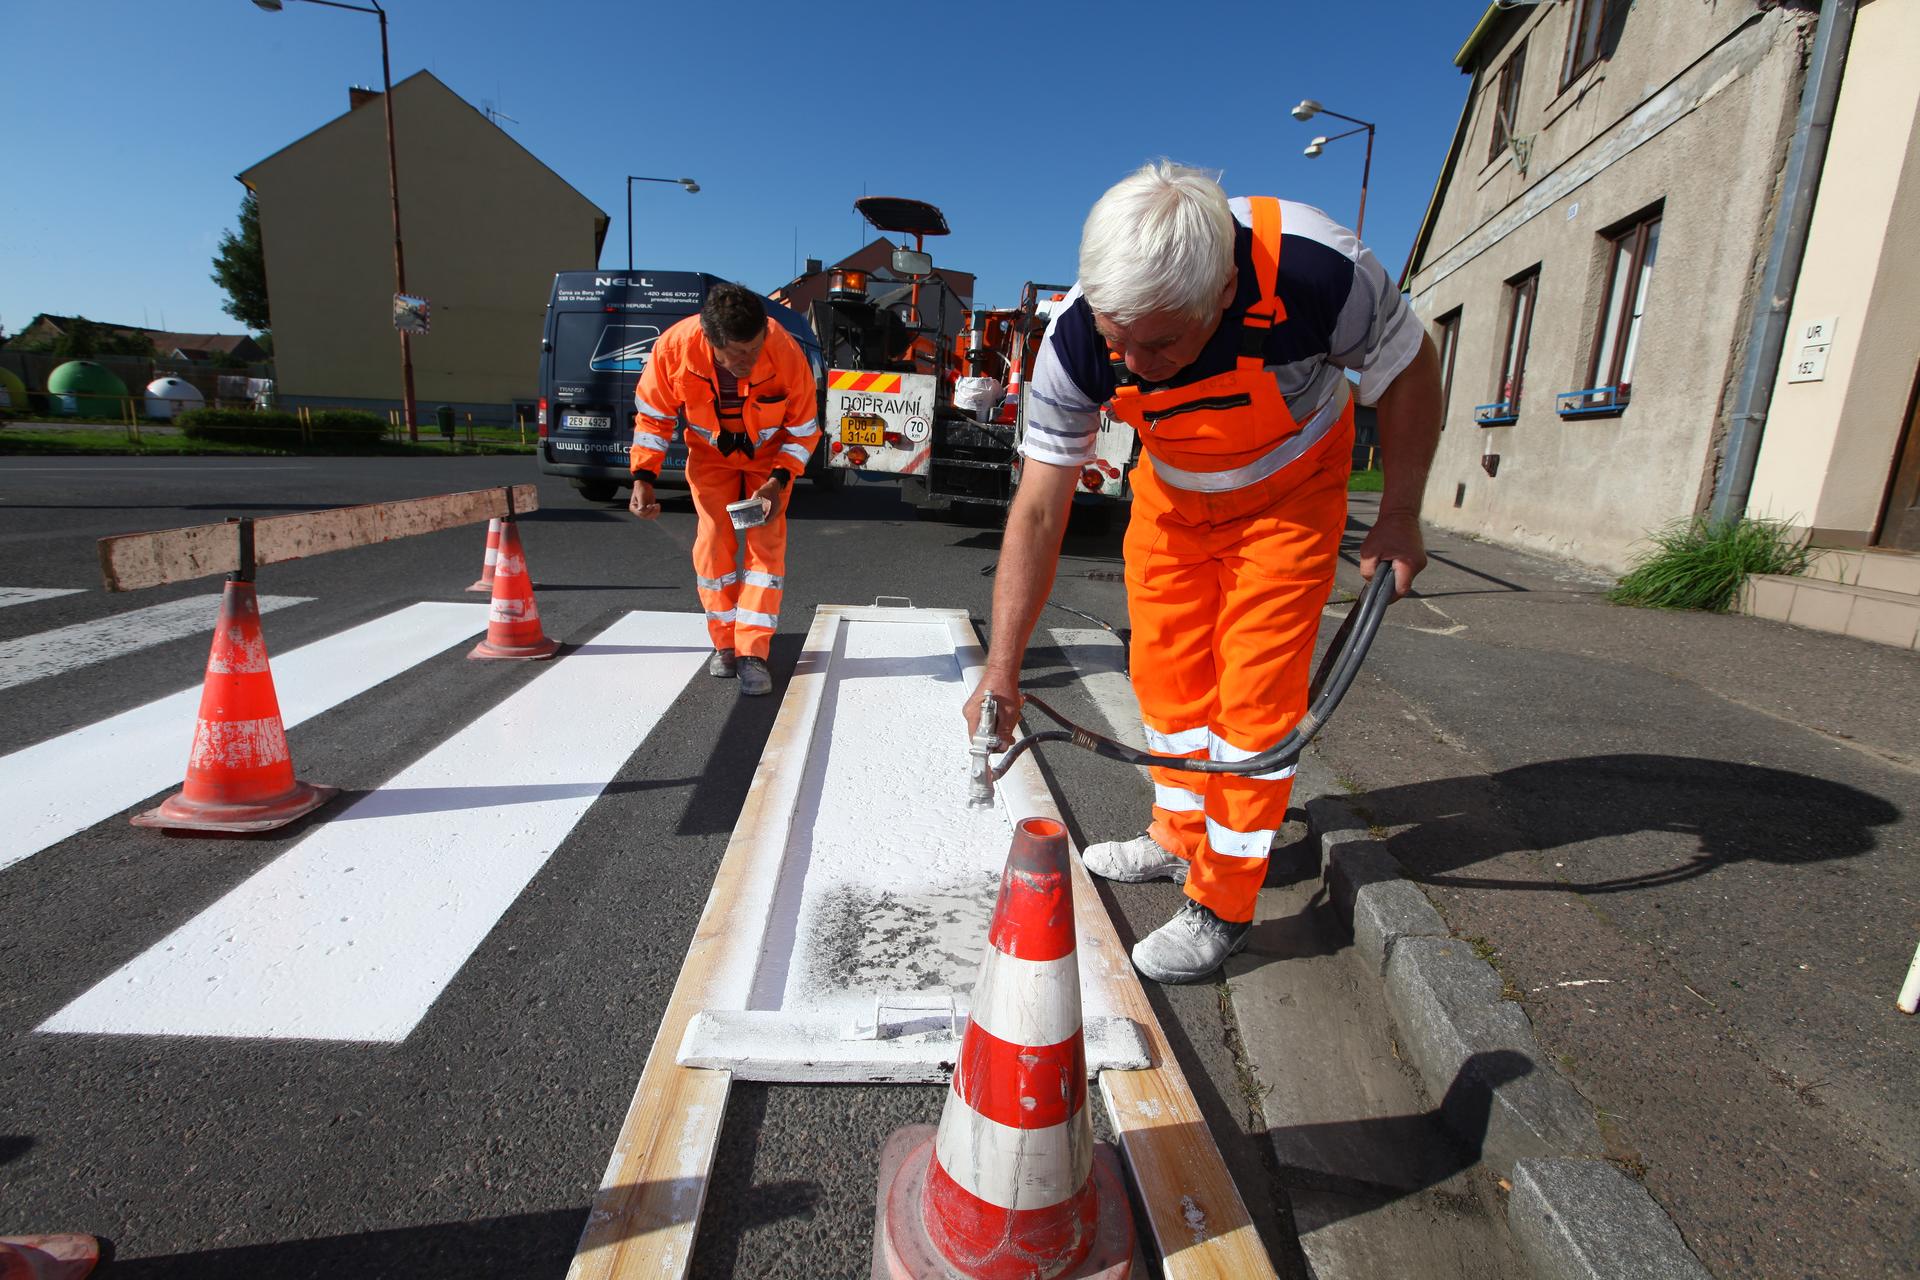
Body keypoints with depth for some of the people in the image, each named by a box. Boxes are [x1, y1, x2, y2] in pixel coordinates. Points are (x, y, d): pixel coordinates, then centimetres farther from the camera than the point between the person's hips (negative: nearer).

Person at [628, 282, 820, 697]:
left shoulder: (787, 356, -33)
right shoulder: (673, 348, -30)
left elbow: (804, 431, -17)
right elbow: (653, 416, -12)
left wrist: (779, 481, -28)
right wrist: (643, 477, -21)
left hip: (770, 453, -1)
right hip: (710, 453, 1)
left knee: (766, 542, -12)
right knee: (714, 540, -7)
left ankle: (752, 653, -9)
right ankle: (724, 643, 10)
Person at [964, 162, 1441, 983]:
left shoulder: (1314, 270, -35)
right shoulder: (1078, 341, -28)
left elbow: (1408, 371, -14)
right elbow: (1038, 510, -24)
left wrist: (1399, 514, -11)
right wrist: (1002, 666, -26)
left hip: (1289, 495, -3)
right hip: (1170, 496, 3)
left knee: (1254, 692, -7)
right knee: (1166, 673, 8)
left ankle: (1224, 905, 7)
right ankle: (1180, 837, 30)